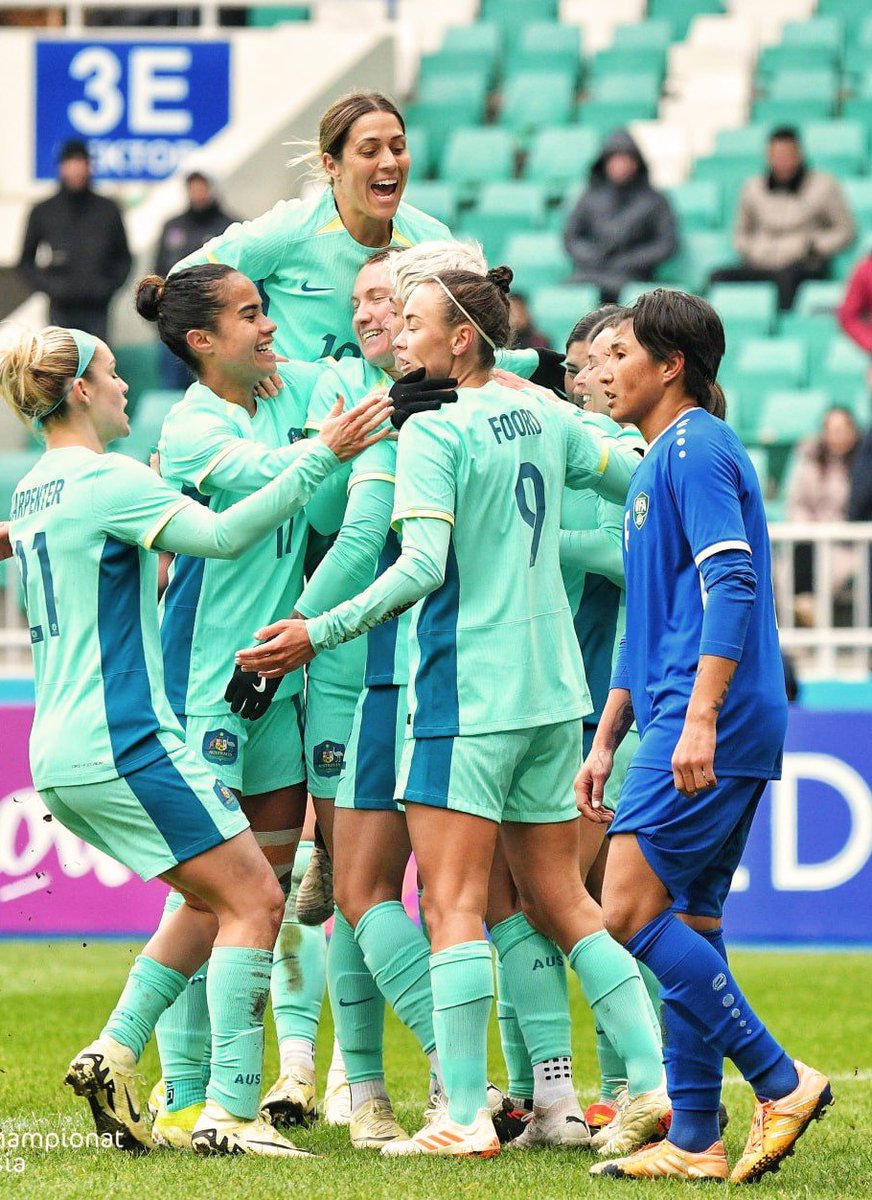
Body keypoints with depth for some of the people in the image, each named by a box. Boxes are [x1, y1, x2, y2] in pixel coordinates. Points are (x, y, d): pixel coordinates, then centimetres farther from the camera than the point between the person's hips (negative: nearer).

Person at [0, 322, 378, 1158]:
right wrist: (319, 456, -23)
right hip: (123, 743, -10)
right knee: (254, 901, -6)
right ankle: (228, 1113, -12)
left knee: (214, 899, 19)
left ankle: (114, 1054, 9)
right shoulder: (105, 480, -13)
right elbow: (223, 534, -25)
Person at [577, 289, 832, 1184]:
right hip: (677, 726, 10)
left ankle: (782, 1084, -12)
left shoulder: (696, 449, -8)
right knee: (689, 927, 8)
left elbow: (732, 586, -19)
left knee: (631, 913, -14)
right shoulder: (657, 464, 23)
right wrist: (604, 743, 26)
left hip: (709, 732, -10)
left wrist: (700, 718, -26)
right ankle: (694, 1142, 9)